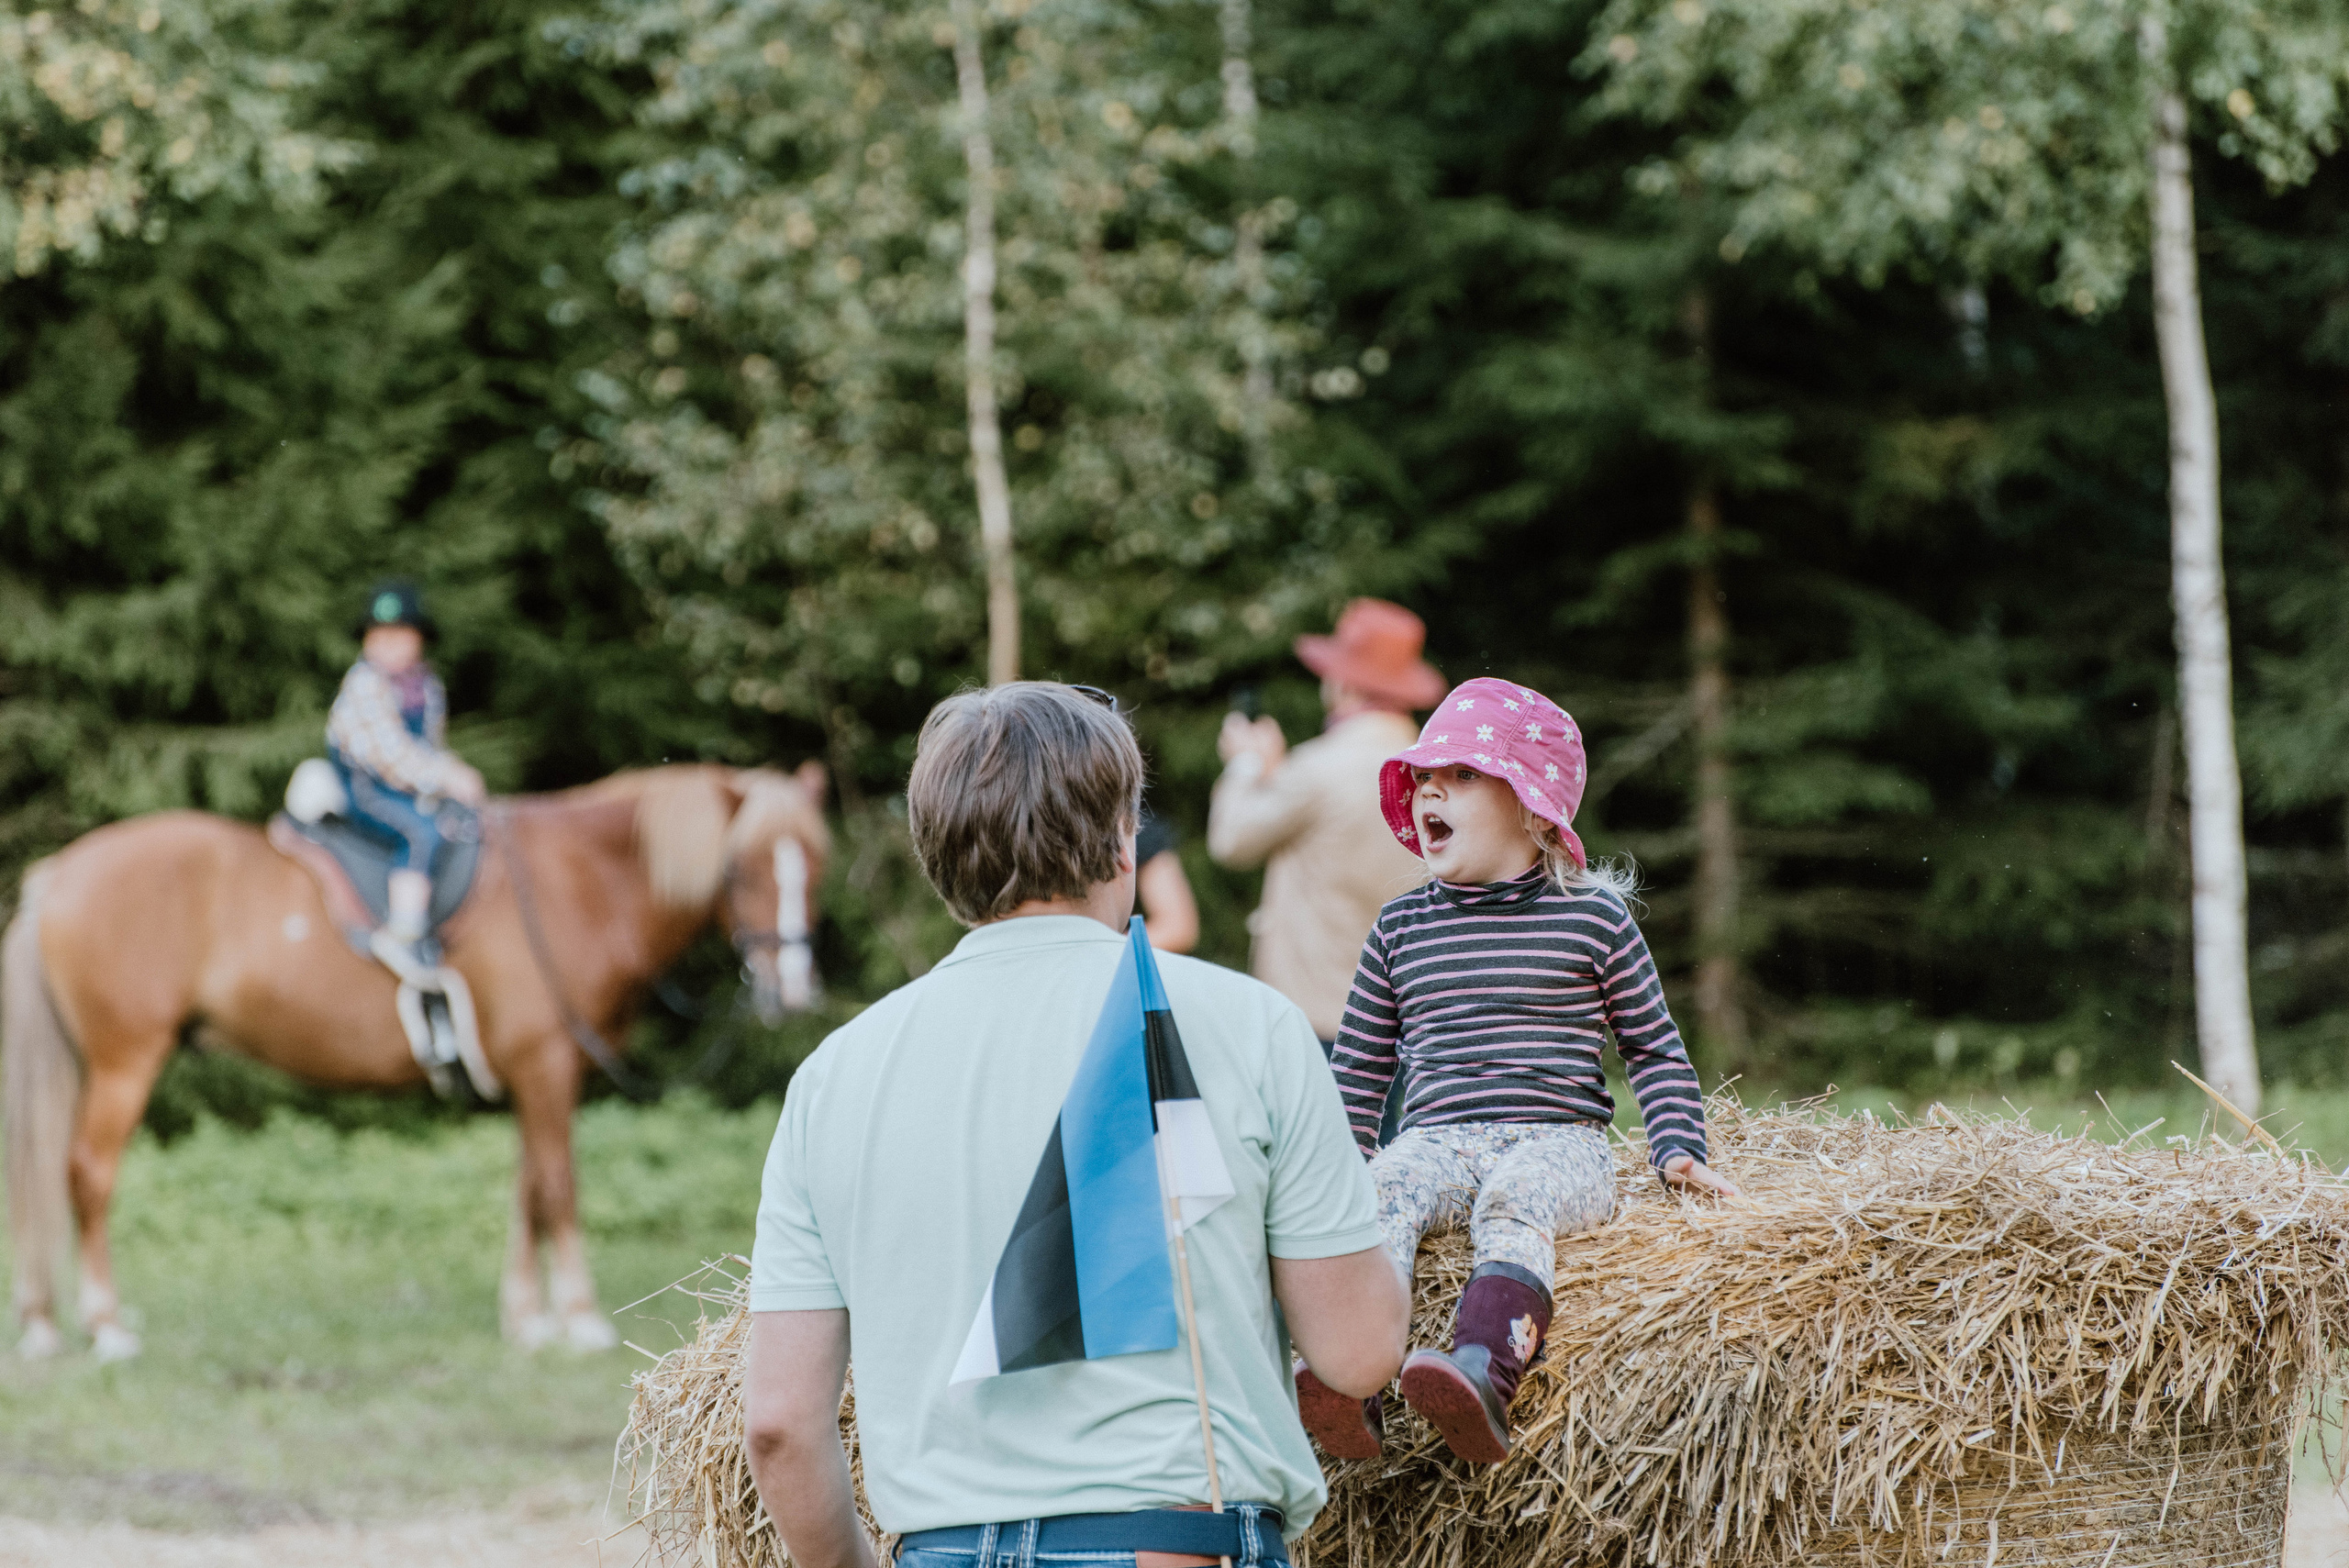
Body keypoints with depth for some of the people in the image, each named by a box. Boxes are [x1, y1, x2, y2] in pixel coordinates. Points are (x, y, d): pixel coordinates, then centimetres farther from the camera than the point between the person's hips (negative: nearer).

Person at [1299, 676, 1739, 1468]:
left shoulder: (1595, 917, 8)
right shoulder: (1402, 927, 17)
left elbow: (1655, 1048, 14)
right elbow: (1361, 1062, 25)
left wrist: (1679, 1148, 1)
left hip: (1558, 1140, -3)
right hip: (1436, 1137, 3)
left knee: (1513, 1201, -37)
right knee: (1384, 1192, -31)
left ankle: (1482, 1371, -60)